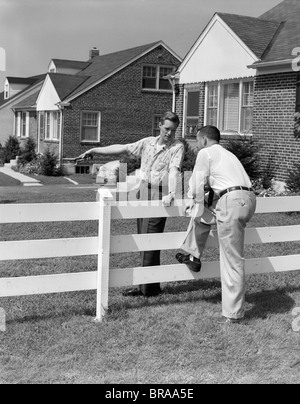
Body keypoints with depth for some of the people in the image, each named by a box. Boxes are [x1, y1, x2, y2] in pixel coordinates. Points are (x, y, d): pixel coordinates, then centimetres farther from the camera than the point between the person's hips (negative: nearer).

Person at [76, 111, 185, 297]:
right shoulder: (148, 143, 12)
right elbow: (122, 148, 16)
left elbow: (174, 170, -19)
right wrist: (94, 150, 17)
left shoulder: (177, 147, -4)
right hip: (143, 193, 6)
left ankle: (149, 287, -2)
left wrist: (171, 193, -34)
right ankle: (146, 286, 14)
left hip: (160, 196, -6)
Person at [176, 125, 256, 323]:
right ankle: (193, 257, 37)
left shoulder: (205, 153, 5)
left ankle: (234, 312, 3)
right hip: (248, 198, 9)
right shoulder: (227, 154, 29)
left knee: (233, 259, -4)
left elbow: (199, 181, 4)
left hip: (232, 201, -9)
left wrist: (192, 199, 24)